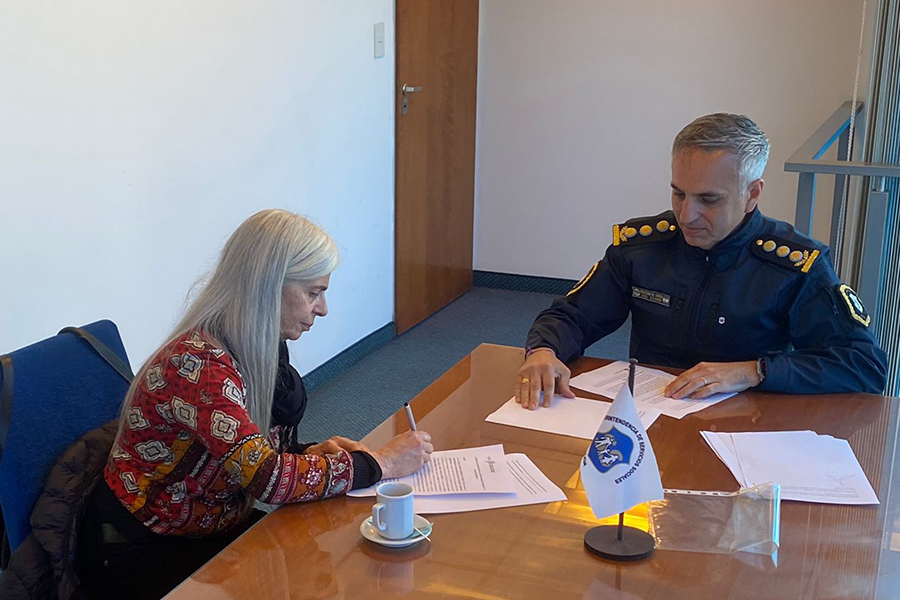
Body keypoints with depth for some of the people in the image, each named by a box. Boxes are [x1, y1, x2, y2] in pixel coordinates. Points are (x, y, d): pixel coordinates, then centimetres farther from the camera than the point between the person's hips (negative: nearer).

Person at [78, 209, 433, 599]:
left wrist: (312, 453, -10)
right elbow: (268, 477, -32)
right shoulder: (199, 362, -27)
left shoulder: (257, 353, 0)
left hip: (213, 529, 8)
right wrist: (378, 463, -22)